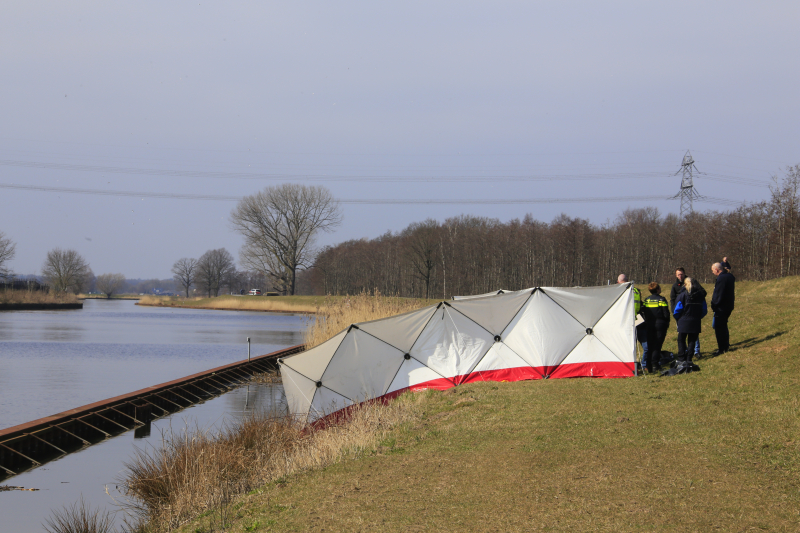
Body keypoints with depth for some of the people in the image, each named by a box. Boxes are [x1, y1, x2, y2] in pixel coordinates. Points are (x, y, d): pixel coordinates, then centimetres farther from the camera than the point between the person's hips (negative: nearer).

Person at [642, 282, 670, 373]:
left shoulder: (646, 300, 6)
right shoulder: (661, 299, -7)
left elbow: (643, 313, 6)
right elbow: (666, 314, -8)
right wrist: (667, 324, 4)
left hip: (649, 325, 4)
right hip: (660, 324, -4)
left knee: (650, 345, 8)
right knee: (657, 345, -2)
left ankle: (649, 367, 6)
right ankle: (655, 365, -11)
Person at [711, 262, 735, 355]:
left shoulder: (721, 278, -22)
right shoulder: (730, 276, 7)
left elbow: (718, 295, -21)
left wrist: (713, 305, -10)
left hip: (721, 308, -9)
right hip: (729, 306, 10)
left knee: (719, 328, -2)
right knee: (724, 326, 21)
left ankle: (721, 349, -1)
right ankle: (726, 346, 29)